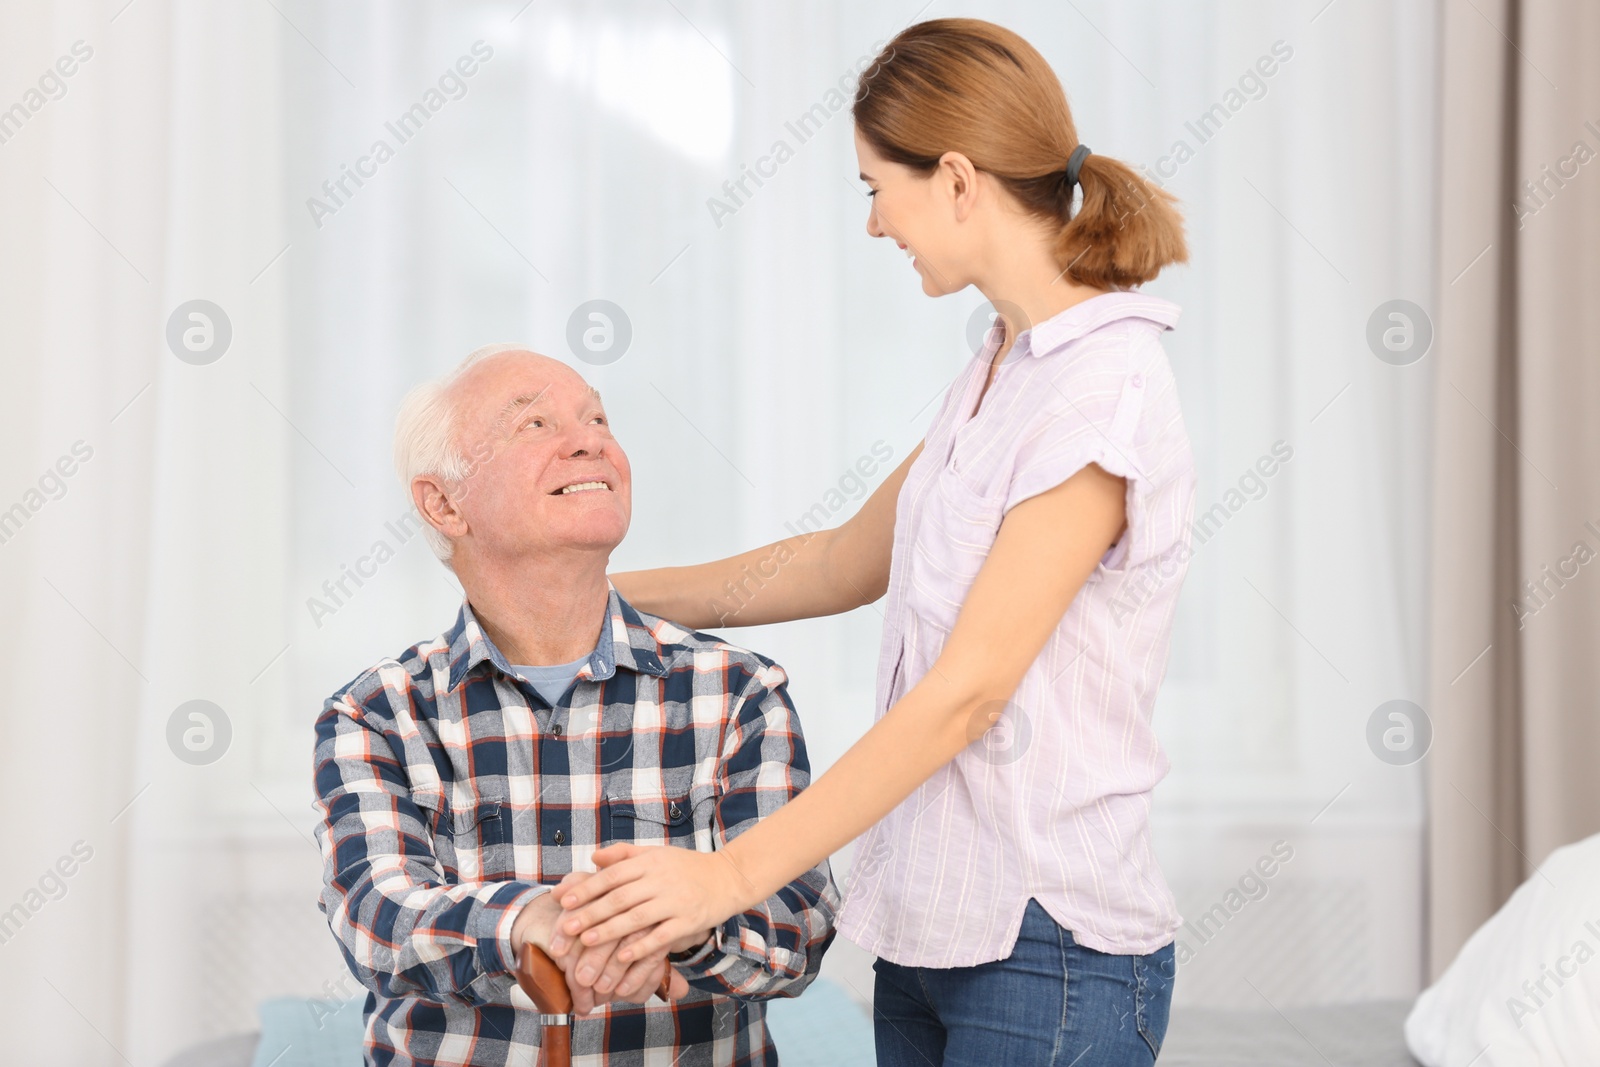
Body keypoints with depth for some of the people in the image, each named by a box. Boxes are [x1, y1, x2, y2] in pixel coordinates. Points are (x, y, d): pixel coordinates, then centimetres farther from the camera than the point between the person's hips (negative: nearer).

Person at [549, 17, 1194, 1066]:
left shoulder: (1106, 393, -18)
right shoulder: (1004, 368, 11)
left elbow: (966, 691, -22)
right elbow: (848, 562, 21)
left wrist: (734, 872, -23)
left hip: (1051, 952, -8)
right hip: (933, 924, 8)